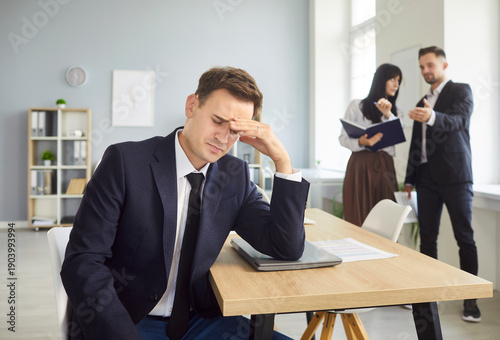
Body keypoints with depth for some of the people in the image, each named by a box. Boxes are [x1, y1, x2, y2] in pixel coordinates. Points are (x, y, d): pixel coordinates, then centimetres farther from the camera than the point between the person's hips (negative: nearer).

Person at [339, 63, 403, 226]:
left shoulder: (395, 111, 20)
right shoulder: (357, 105, 6)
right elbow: (343, 138, 1)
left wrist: (388, 115, -10)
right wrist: (361, 142, -18)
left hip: (385, 168, 4)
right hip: (361, 165, -3)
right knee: (359, 219, -5)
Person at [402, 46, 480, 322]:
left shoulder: (460, 91, 1)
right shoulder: (422, 103, 20)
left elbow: (459, 120, -19)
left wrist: (432, 117, -40)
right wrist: (410, 179, 18)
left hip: (455, 176, -6)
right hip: (427, 179, 6)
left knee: (464, 237, -3)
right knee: (427, 237, 6)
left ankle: (470, 298, 4)